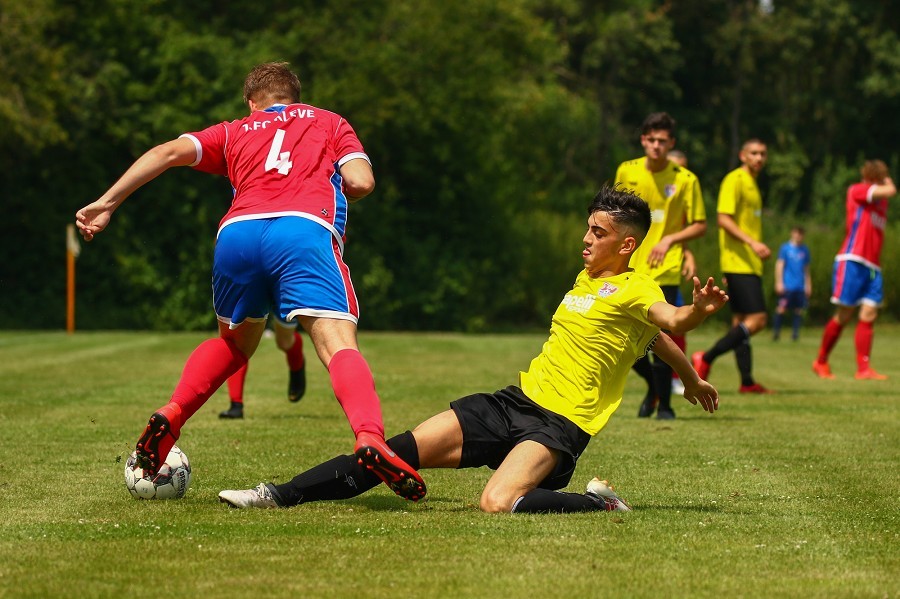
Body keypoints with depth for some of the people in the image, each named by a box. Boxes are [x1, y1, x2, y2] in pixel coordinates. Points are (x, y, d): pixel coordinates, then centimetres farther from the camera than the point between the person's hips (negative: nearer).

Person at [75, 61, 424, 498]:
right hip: (304, 230, -3)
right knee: (338, 345, -16)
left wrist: (106, 205, 19)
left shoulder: (235, 131, 33)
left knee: (234, 341, 28)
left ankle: (170, 417, 11)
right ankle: (370, 439, -41)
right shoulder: (329, 123, 29)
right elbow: (361, 182, 13)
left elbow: (168, 152, 19)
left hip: (237, 232, 3)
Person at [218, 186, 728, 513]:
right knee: (406, 448, -1)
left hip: (561, 424, -8)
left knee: (499, 502, -34)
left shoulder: (634, 289, -7)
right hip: (516, 401, 8)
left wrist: (699, 311, -52)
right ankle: (281, 496, 2)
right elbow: (651, 338, 32)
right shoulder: (586, 280, 18)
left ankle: (599, 503, -9)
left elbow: (668, 320, -30)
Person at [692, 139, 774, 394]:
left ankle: (747, 382, 8)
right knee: (756, 319, -15)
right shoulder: (734, 180, -9)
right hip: (739, 264, -10)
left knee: (741, 322, 8)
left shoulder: (752, 184, 20)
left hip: (750, 265, 10)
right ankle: (705, 359, -12)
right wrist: (752, 242, -26)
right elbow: (723, 219, -18)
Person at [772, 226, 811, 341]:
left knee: (798, 310, 0)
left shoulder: (804, 250, 13)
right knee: (782, 309, -8)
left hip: (800, 286, 4)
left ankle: (795, 332, 5)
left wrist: (808, 284, 18)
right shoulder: (785, 248, 1)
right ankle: (776, 331, 0)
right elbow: (779, 265, -1)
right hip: (787, 285, -4)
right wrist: (779, 282, -7)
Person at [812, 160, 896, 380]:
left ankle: (863, 368, -9)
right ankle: (821, 362, 11)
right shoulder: (856, 191, -3)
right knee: (844, 314, -4)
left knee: (869, 314, -6)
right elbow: (890, 191, -13)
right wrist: (888, 182, 4)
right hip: (852, 261, -6)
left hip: (872, 267, 6)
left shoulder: (881, 202, 19)